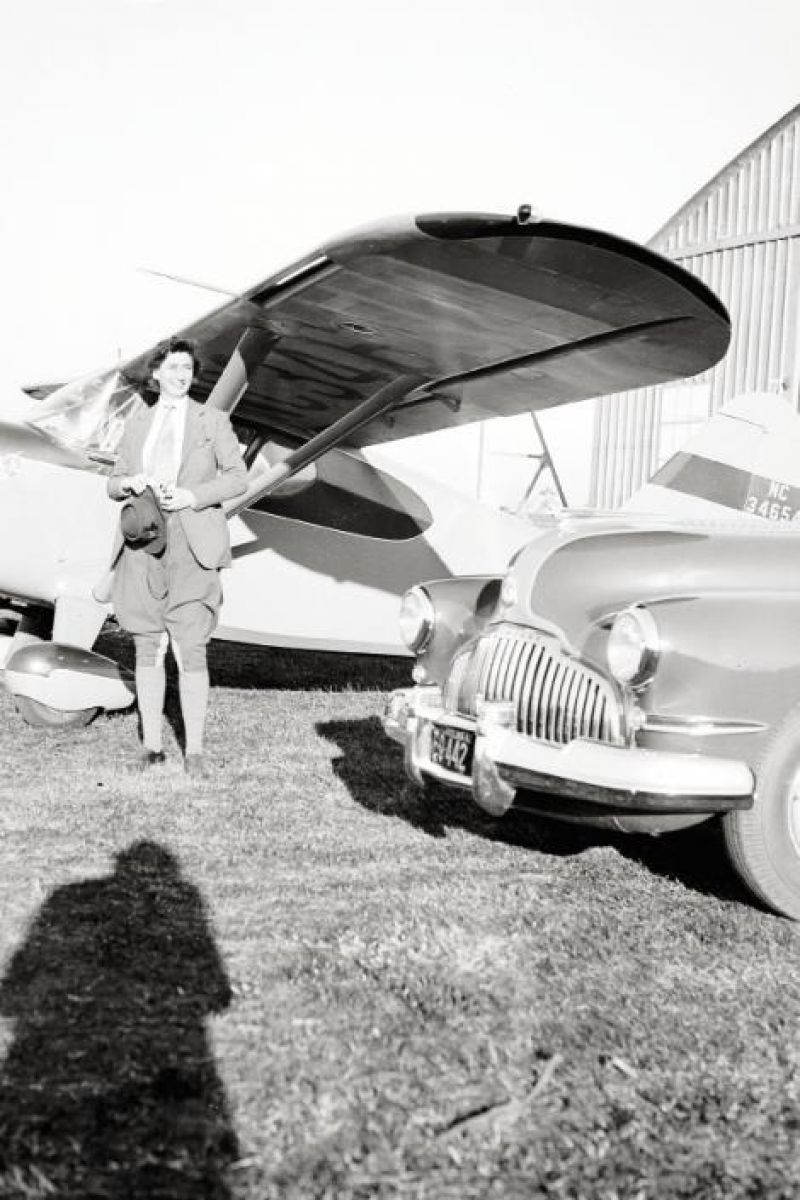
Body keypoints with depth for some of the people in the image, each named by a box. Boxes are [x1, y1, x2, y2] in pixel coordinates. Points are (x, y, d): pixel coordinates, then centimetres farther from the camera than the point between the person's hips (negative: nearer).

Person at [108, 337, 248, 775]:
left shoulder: (212, 420, 10)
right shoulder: (137, 423, 17)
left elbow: (237, 476, 3)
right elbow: (113, 484, 19)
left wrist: (192, 496, -11)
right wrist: (129, 482, -5)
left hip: (190, 545, -3)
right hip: (142, 541, 3)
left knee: (190, 651, -7)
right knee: (147, 648, 4)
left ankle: (194, 750, -1)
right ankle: (152, 744, 13)